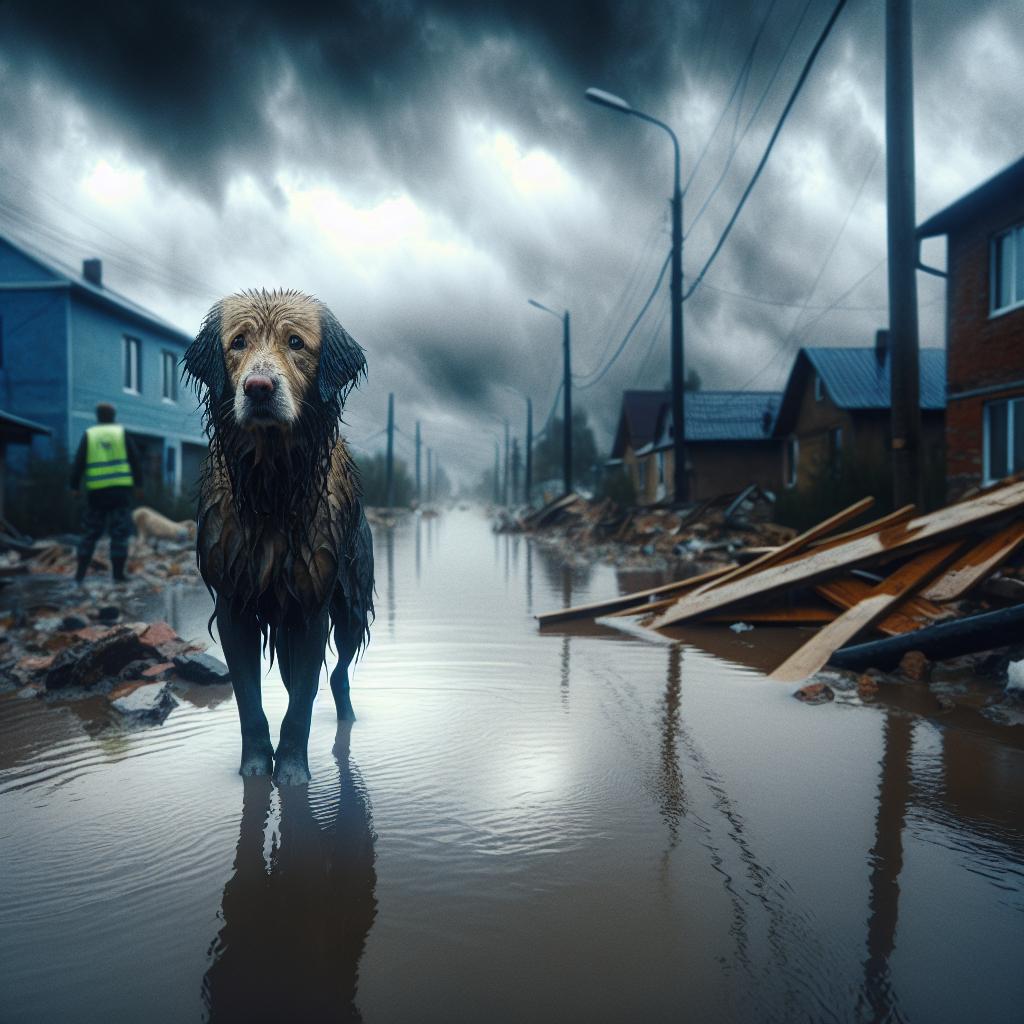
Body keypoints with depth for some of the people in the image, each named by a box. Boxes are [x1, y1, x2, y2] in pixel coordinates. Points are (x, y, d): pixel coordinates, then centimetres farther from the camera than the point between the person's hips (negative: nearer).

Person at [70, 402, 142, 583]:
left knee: (90, 532, 10)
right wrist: (138, 482, 9)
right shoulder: (121, 433, 4)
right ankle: (118, 574, -2)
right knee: (119, 532, 1)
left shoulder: (89, 435, 5)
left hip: (96, 491, 1)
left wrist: (74, 486, 6)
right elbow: (134, 459, 2)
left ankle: (81, 573, 8)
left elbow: (78, 463, 1)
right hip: (121, 489, -1)